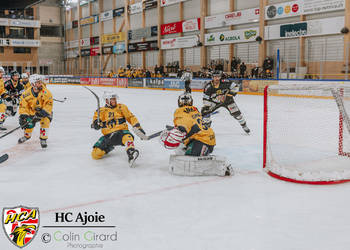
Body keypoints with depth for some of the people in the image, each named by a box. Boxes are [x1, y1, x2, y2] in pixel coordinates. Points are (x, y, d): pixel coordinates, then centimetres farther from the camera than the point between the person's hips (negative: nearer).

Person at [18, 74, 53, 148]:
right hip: (32, 112, 2)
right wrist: (23, 116, -25)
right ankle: (27, 135, 28)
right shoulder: (26, 94, -17)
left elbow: (49, 103, -20)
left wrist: (43, 112, -32)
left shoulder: (46, 92, -23)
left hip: (44, 112, -2)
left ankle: (43, 139, -6)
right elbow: (23, 106, -13)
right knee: (27, 122, -8)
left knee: (45, 121, -25)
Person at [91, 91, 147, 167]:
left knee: (126, 136, -39)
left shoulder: (121, 107, 8)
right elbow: (95, 123, 6)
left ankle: (131, 153, -57)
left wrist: (138, 127, -7)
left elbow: (131, 117, 6)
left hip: (121, 131, -2)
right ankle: (108, 147, 17)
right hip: (108, 136, 2)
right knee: (95, 154, -11)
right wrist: (96, 124, -19)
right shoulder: (101, 111, 8)